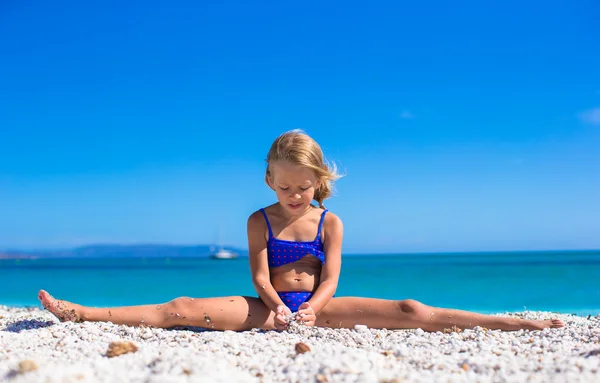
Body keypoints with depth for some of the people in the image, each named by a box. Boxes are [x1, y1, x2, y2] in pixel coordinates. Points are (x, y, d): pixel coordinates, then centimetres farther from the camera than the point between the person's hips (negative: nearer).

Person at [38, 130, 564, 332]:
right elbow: (260, 275, -5)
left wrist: (312, 309, -27)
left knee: (410, 312, -17)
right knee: (184, 309, -18)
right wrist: (275, 305, -26)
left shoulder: (330, 222, 4)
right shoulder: (260, 220, 5)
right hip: (268, 306, 1)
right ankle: (79, 312, -20)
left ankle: (511, 322, -18)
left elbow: (330, 279, -5)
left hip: (316, 305, 0)